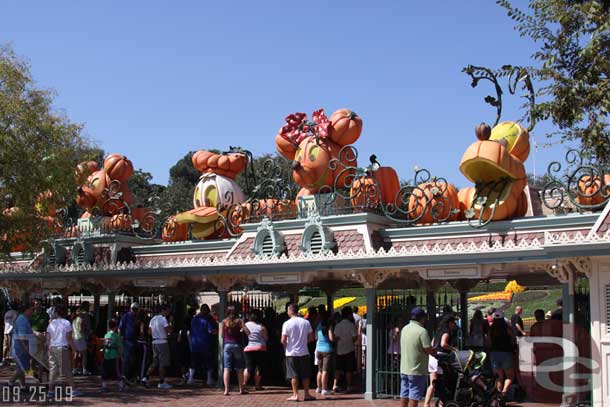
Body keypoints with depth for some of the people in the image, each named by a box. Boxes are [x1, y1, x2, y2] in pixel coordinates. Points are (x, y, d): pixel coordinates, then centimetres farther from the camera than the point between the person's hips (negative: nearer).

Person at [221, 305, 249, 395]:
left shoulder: (224, 322, 1)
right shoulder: (239, 321, -4)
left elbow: (222, 334, 9)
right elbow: (248, 332, -8)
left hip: (227, 345, 1)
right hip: (237, 345, -1)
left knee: (227, 368, 0)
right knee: (239, 368, 9)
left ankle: (226, 389, -7)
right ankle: (241, 389, 15)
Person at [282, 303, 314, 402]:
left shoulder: (287, 324, -11)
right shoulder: (306, 322, 0)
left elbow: (283, 340, -12)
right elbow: (311, 337, 4)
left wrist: (286, 345, 8)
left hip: (292, 353, -3)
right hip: (304, 352, 3)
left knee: (294, 375, 4)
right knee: (305, 375, 11)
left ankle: (295, 395, 5)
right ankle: (306, 394, 16)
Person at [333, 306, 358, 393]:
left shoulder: (337, 325, 0)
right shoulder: (351, 325, -10)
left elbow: (336, 338, -5)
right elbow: (354, 337, -12)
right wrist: (350, 342, 7)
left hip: (340, 350, 3)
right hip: (349, 349, -3)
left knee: (338, 369, 11)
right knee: (349, 369, 5)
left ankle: (335, 385, 1)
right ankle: (348, 386, 9)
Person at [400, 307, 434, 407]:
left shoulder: (405, 329, 8)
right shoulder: (422, 331, -17)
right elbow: (429, 350, -18)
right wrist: (436, 353, 3)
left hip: (404, 369, 7)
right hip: (417, 370, -7)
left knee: (404, 395, 14)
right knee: (414, 397, -1)